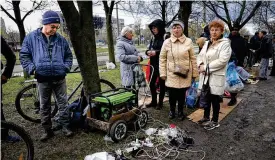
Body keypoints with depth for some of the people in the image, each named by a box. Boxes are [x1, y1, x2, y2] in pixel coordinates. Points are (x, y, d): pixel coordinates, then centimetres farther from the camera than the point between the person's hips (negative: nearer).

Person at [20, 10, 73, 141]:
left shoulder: (61, 39, 6)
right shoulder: (31, 38, 2)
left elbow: (68, 56, 15)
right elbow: (24, 56, 4)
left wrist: (66, 67, -1)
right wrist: (32, 69, -9)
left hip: (59, 78, 1)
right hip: (43, 79, -1)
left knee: (63, 103, 7)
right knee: (44, 106, 9)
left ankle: (65, 126, 21)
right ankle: (47, 130, 23)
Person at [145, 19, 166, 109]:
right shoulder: (153, 39, 12)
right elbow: (149, 49, 15)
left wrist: (156, 52, -21)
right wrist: (148, 52, -7)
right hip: (153, 64, 7)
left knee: (161, 84, 6)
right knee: (151, 83, 11)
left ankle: (160, 103, 21)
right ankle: (153, 101, 27)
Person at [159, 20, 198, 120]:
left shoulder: (188, 41, -1)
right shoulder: (167, 42, -1)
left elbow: (192, 58, 3)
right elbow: (162, 58, 3)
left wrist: (194, 73, 4)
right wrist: (163, 73, 0)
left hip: (184, 73, 0)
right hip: (171, 74, 0)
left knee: (182, 94, 9)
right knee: (172, 94, 5)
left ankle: (180, 111, 31)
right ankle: (172, 110, 31)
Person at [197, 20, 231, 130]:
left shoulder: (225, 43, -9)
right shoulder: (207, 43, 12)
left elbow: (222, 60, -20)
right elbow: (200, 56, 12)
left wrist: (206, 67, -18)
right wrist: (200, 65, -10)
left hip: (216, 77, -6)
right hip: (205, 76, 6)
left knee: (214, 100, 5)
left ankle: (215, 121, 22)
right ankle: (206, 117, 34)